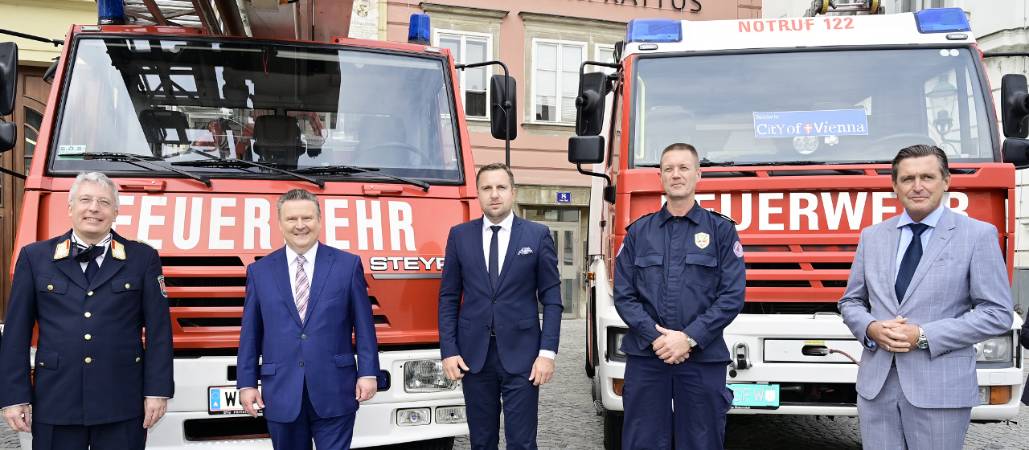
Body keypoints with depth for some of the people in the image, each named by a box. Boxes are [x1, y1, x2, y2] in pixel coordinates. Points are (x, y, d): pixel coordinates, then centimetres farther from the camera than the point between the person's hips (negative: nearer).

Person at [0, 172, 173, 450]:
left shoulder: (143, 258, 4)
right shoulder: (35, 257, 7)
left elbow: (159, 330, 1)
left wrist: (157, 391, -4)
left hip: (122, 406, -1)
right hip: (55, 404, 1)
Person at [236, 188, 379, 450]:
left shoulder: (348, 265, 2)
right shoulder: (259, 271, 7)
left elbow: (364, 325, 2)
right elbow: (250, 333, 8)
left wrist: (368, 372, -4)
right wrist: (246, 383, 4)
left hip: (334, 392, -2)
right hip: (281, 394, 2)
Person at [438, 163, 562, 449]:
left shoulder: (538, 235, 1)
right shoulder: (459, 236, 5)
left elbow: (551, 299, 1)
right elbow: (448, 298, 7)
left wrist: (547, 352, -7)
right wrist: (448, 350, -1)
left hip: (521, 354, -2)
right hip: (473, 354, 2)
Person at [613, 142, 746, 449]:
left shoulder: (721, 230, 5)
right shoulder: (638, 232, 10)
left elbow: (732, 296, -3)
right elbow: (623, 295, 4)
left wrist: (689, 338, -12)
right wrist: (655, 336, -10)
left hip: (703, 358, -1)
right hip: (645, 357, 1)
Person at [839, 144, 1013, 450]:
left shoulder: (978, 235, -1)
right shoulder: (872, 236, 11)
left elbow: (996, 313, -5)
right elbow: (851, 302, 16)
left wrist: (924, 336, -13)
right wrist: (871, 328, -7)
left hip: (940, 389, -3)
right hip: (876, 386, 3)